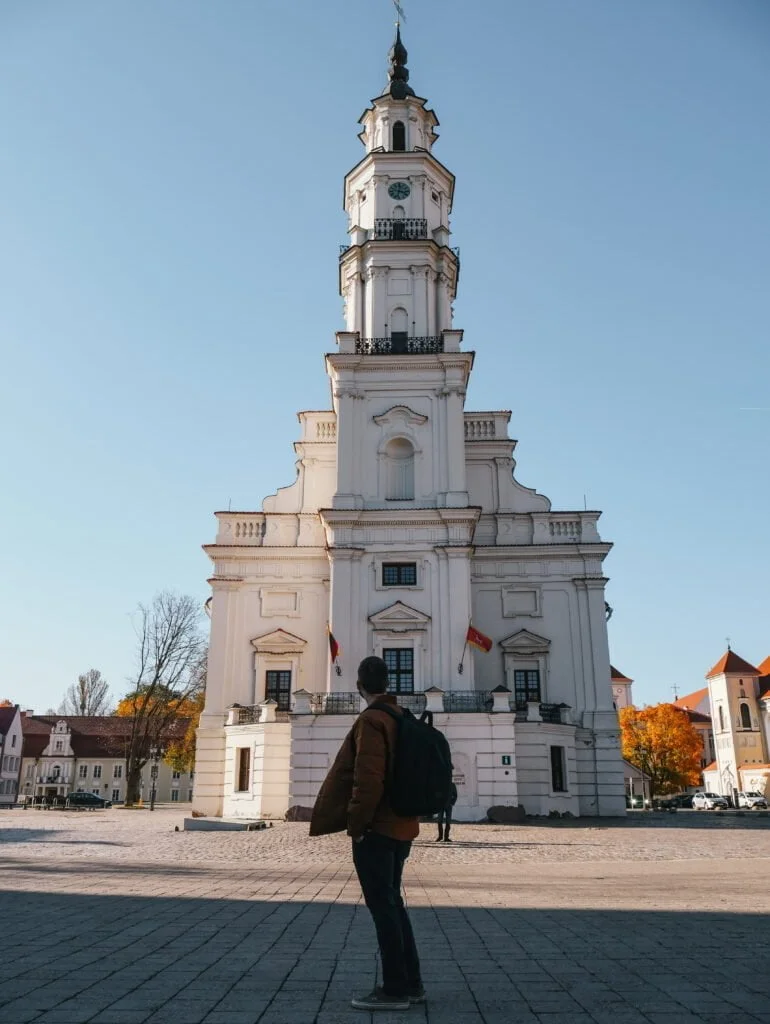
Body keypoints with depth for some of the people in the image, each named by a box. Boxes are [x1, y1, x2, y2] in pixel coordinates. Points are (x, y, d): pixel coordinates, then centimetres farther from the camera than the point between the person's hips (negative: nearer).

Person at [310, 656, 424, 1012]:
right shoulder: (401, 718, 12)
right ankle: (411, 984, 24)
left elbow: (368, 780, -23)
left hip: (376, 829, -9)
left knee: (382, 906, 0)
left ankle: (395, 989, 8)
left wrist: (355, 825, -14)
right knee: (392, 903, 17)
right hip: (400, 826, 9)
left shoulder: (370, 720, -16)